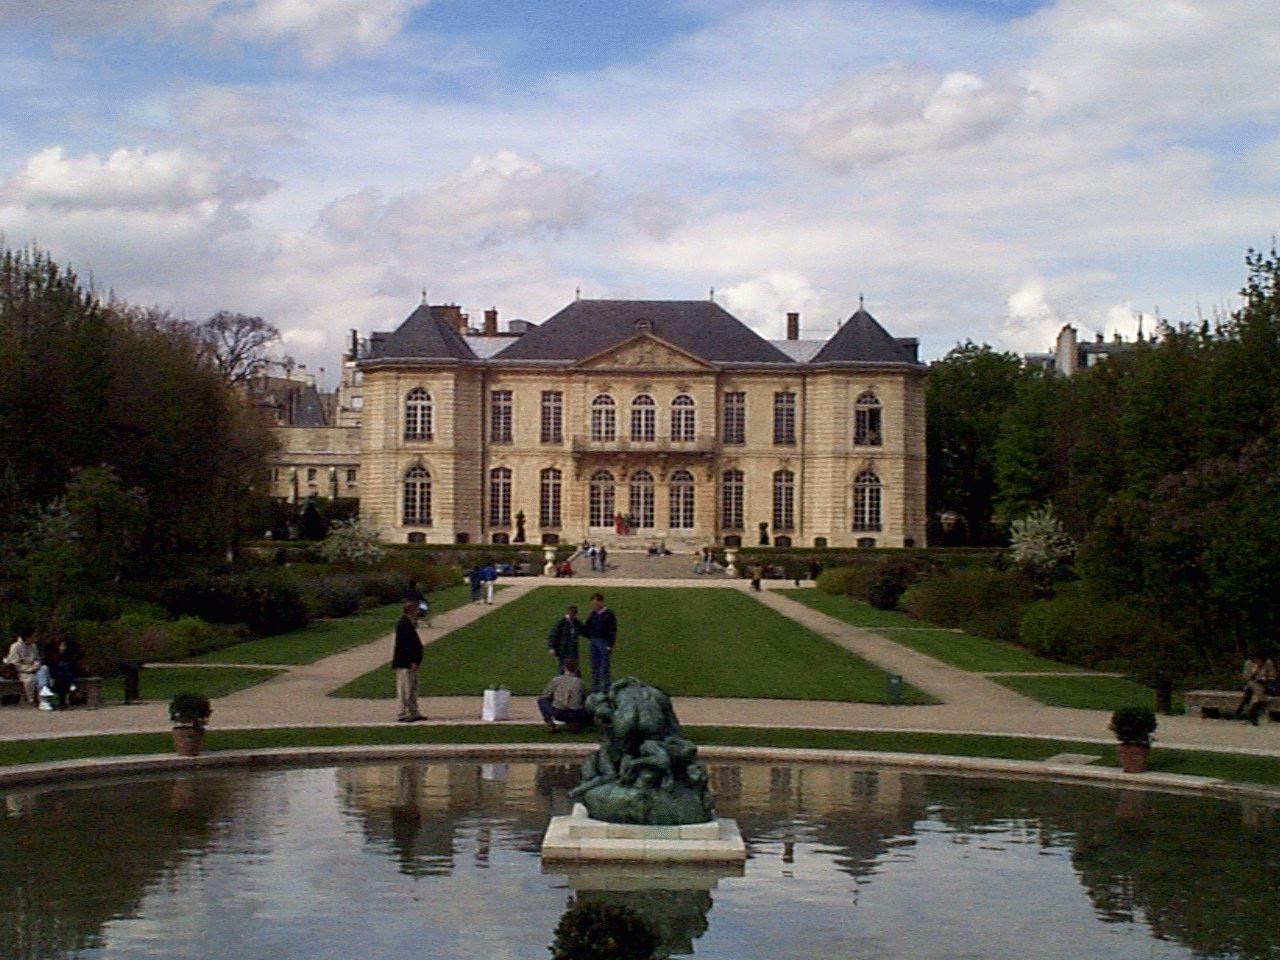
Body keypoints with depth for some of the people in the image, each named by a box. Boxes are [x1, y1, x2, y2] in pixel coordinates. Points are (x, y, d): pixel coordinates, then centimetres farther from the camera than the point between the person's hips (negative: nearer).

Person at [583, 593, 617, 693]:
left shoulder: (609, 614, -6)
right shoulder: (592, 614, 11)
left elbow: (613, 631, -8)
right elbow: (587, 628, 14)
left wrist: (610, 645, -13)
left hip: (604, 643, -6)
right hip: (594, 642, 6)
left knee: (605, 667, -5)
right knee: (594, 667, 9)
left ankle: (606, 689, -3)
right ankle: (595, 688, 14)